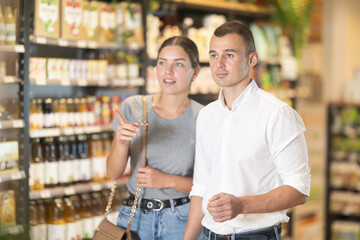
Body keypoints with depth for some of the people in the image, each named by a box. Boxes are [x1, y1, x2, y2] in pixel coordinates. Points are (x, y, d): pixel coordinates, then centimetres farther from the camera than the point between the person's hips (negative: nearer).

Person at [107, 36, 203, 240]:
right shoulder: (133, 107, -4)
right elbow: (114, 173, -3)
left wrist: (167, 181, -17)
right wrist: (122, 143, -22)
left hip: (182, 219, -2)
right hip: (135, 215, 2)